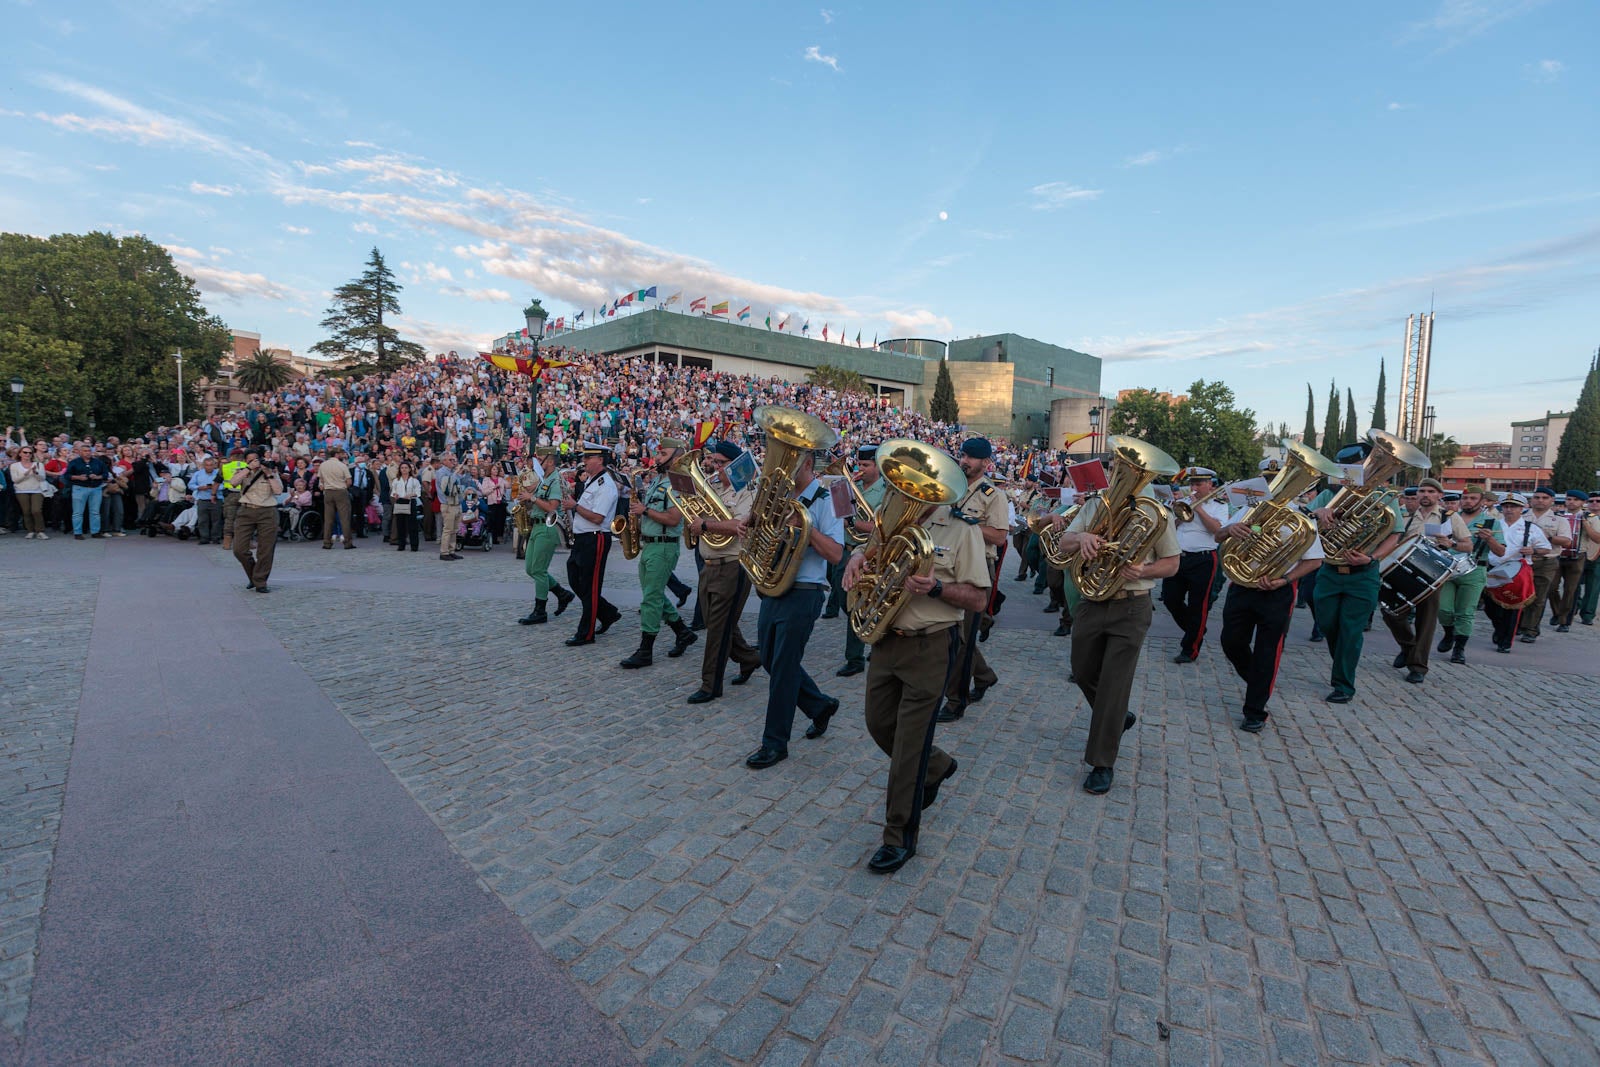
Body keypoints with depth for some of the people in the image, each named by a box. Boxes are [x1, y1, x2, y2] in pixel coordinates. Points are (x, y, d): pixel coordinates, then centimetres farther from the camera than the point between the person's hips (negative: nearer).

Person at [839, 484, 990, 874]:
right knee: (880, 726, 18)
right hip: (886, 640, 7)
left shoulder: (961, 529, -9)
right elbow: (869, 547, 22)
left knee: (909, 743, 0)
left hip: (930, 647, -6)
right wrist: (858, 555, -2)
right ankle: (936, 766, 46)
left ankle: (900, 837, 16)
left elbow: (978, 598, -10)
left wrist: (936, 588, -27)